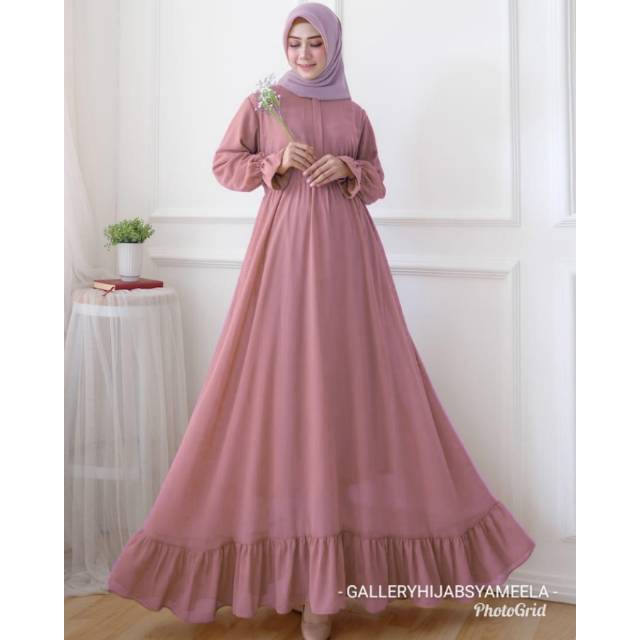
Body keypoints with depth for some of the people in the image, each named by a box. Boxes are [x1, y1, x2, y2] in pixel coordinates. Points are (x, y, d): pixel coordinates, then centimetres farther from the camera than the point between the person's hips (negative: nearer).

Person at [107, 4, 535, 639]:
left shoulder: (355, 115, 14)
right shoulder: (262, 102, 8)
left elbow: (378, 185, 16)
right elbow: (224, 165, 8)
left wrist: (349, 170, -5)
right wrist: (274, 163, -9)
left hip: (347, 253, 2)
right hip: (285, 252, -2)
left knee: (352, 382, -3)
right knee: (282, 381, -7)